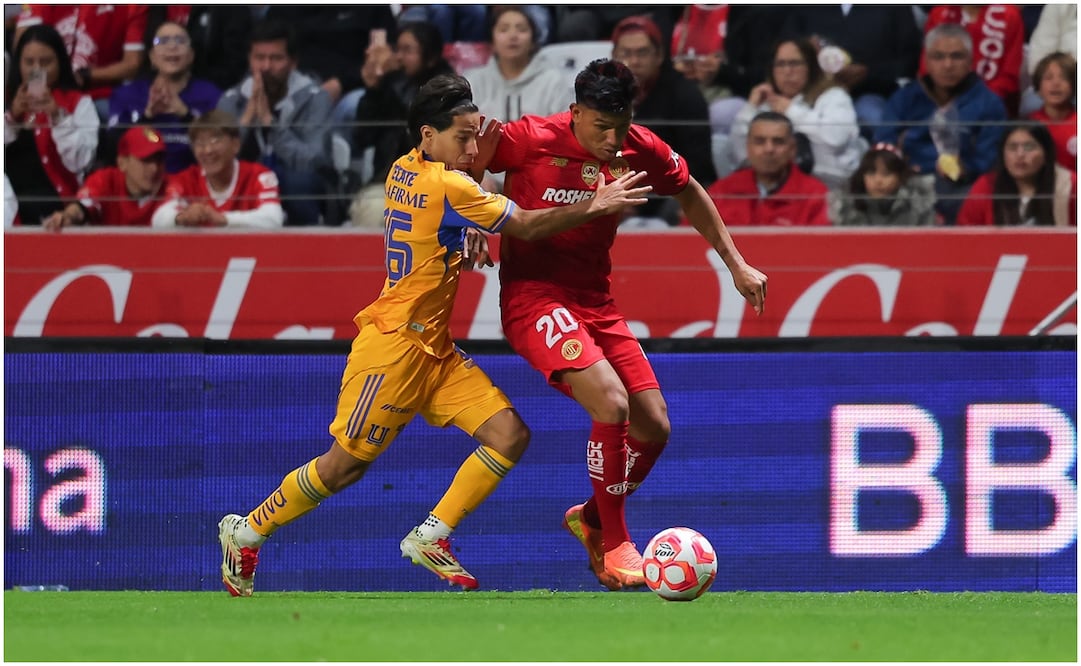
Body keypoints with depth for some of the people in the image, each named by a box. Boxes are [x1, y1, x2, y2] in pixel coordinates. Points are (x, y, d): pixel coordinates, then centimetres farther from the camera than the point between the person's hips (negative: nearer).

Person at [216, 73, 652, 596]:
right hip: (393, 346, -9)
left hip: (434, 350, 9)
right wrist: (594, 206, -9)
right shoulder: (446, 187, -19)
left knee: (510, 437, -3)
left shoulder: (404, 170, 6)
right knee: (345, 465, 1)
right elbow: (526, 226, -14)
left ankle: (430, 537, 3)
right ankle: (247, 531, 19)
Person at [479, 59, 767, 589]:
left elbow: (689, 192, 19)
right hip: (535, 299, -6)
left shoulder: (641, 150, -1)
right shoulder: (531, 140, -16)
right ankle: (613, 546, -10)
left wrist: (735, 264, 18)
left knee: (654, 427, 3)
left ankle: (591, 518, 30)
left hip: (596, 302, 6)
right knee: (611, 402, -26)